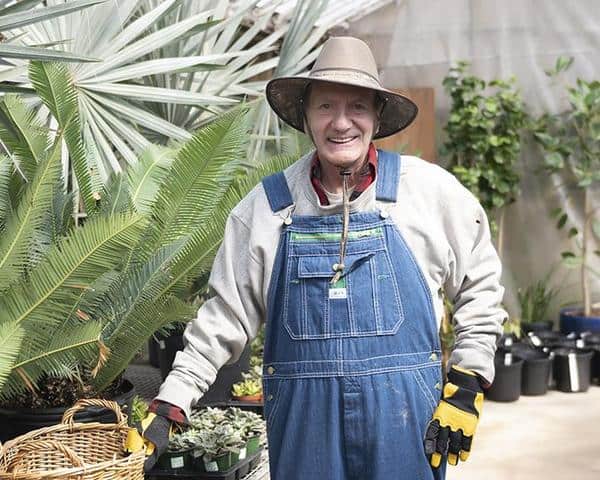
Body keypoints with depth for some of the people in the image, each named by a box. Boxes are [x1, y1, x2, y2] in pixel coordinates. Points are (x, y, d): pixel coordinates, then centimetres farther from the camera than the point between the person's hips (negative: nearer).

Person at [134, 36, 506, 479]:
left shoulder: (430, 191, 0)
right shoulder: (265, 207, 3)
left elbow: (480, 285, 8)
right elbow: (225, 318, 6)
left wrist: (467, 386, 1)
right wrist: (168, 409, 1)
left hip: (403, 413, -1)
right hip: (304, 419, 1)